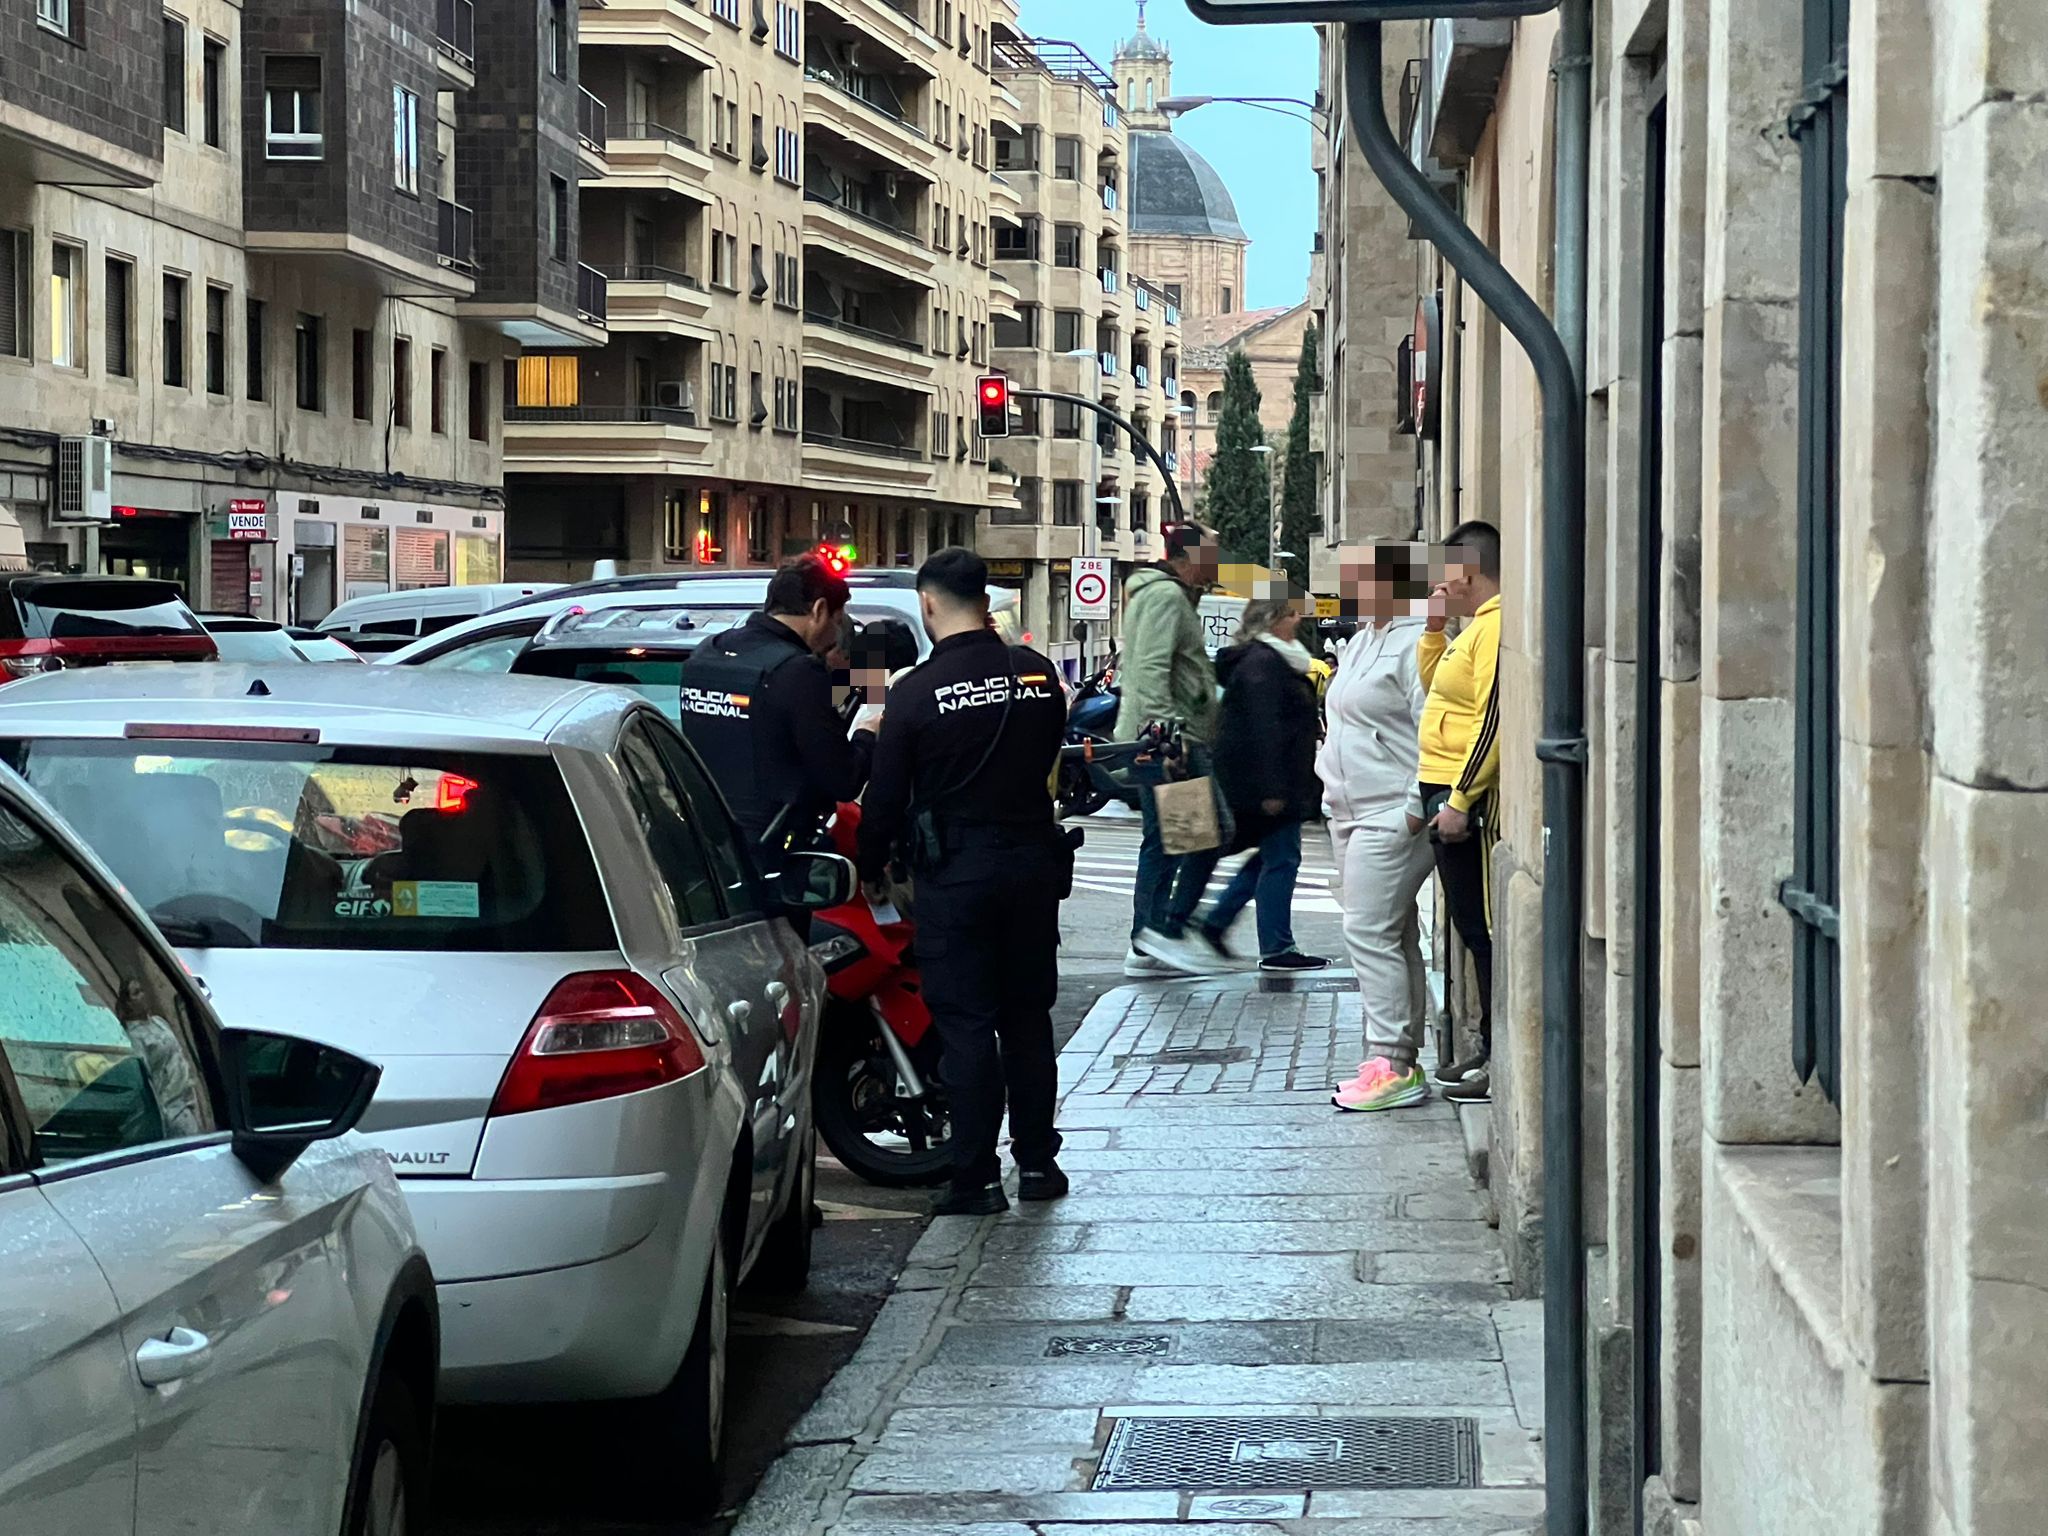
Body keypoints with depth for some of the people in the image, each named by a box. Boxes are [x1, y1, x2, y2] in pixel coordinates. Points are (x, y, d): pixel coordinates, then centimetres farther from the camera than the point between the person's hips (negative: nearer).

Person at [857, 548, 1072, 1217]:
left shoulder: (917, 692, -13)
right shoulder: (1036, 672, -1)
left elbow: (886, 794, -7)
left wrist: (870, 867, 8)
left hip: (955, 873, -4)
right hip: (1032, 861, 4)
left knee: (966, 1025, 1)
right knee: (1027, 1018, 14)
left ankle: (976, 1179, 2)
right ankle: (1037, 1161, 20)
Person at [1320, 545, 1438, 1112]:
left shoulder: (1417, 641, -14)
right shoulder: (1362, 641, 18)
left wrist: (1416, 807, -22)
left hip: (1392, 817, -10)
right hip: (1352, 812, 10)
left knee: (1371, 932, -13)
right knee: (1393, 937, 11)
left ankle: (1393, 1064, -12)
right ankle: (1401, 1062, 13)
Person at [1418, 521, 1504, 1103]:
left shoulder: (1496, 626, -17)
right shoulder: (1475, 625, 16)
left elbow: (1494, 719, -23)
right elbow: (1433, 684, 29)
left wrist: (1459, 800, -24)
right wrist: (1434, 626, 15)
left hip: (1468, 798, -11)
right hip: (1447, 793, 11)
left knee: (1483, 927, -7)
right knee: (1473, 926, 15)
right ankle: (1492, 1050, 22)